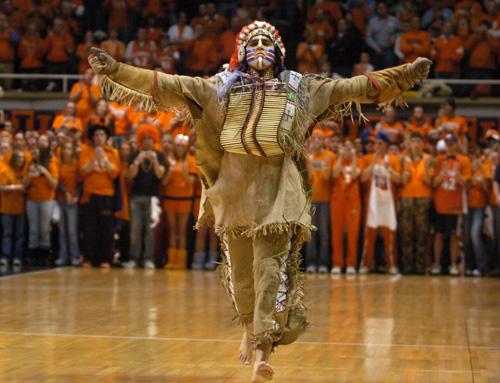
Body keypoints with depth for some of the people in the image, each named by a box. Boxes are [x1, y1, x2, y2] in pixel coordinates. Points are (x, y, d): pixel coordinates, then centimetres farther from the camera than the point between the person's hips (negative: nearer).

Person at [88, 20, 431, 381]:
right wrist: (117, 70, -2)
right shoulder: (220, 87, 12)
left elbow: (352, 88, 13)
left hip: (278, 190, -1)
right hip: (234, 186, 2)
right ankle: (251, 327, 34)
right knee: (240, 266, 9)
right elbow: (169, 86, 6)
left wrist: (404, 74, 9)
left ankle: (263, 348, -14)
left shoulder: (301, 88, 12)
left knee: (271, 265, -11)